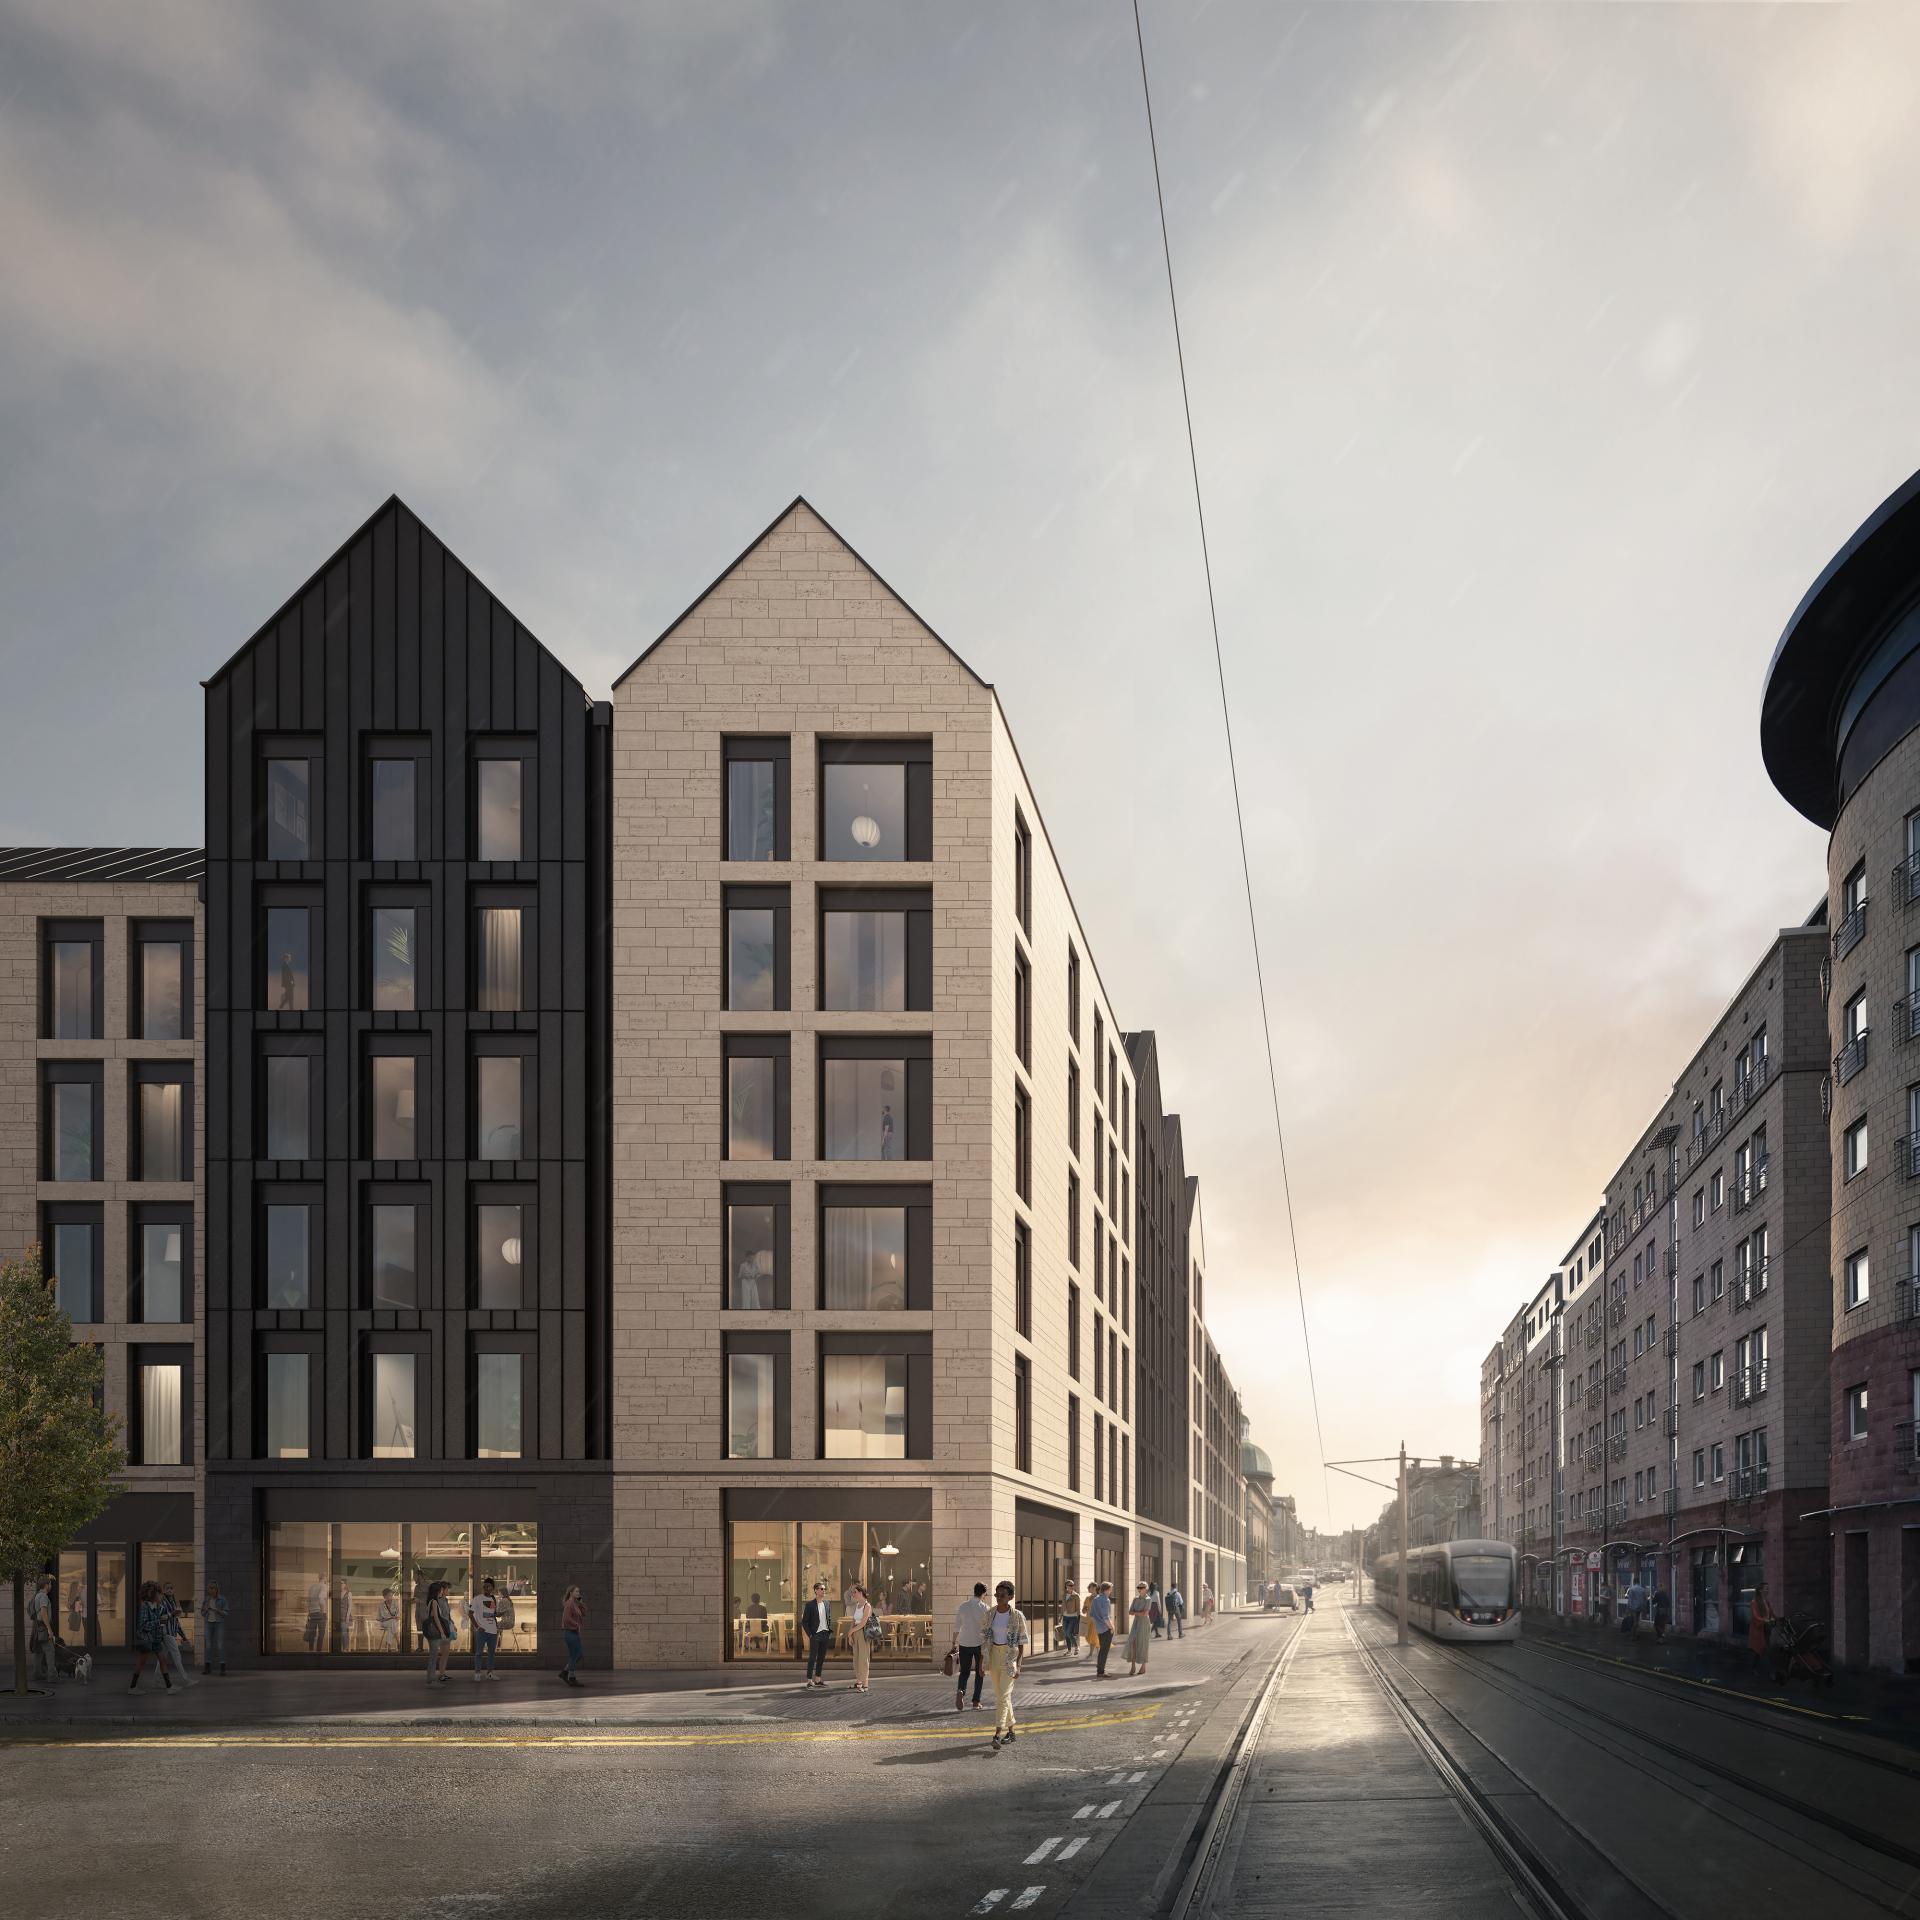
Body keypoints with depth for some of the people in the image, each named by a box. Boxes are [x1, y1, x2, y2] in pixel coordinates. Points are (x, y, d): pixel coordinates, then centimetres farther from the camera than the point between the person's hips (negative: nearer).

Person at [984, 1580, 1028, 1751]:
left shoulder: (1017, 1616, -9)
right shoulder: (991, 1614, 4)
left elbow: (1022, 1641, -7)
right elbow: (987, 1638, 11)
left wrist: (1018, 1665, -13)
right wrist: (984, 1660, 9)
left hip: (1010, 1656, -5)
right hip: (994, 1655, 6)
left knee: (1003, 1695, -13)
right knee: (1001, 1695, 13)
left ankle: (997, 1735, -19)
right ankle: (1011, 1730, 27)